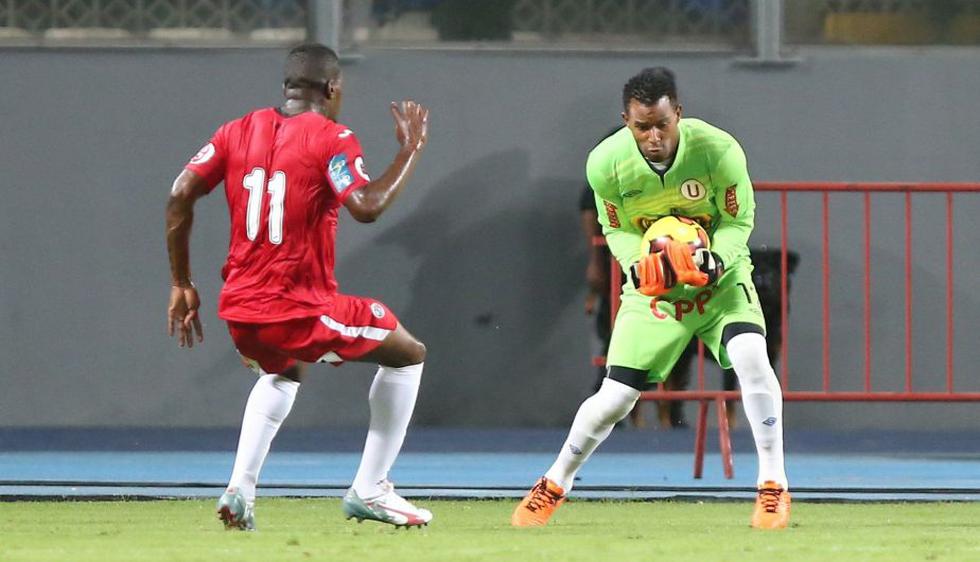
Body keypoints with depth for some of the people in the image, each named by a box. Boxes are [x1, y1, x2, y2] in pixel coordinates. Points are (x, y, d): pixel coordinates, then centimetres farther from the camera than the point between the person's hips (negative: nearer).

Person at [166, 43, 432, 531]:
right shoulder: (330, 139, -8)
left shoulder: (239, 131, 9)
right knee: (407, 354, 15)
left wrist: (181, 285, 9)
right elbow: (366, 207, -22)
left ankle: (240, 490, 16)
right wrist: (410, 151, -8)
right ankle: (369, 490, 12)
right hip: (300, 313, -6)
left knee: (280, 374, 38)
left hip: (238, 309, 6)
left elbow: (180, 194, 3)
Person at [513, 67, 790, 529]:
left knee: (750, 355, -28)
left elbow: (739, 220, -11)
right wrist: (639, 266, -25)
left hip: (719, 278, -1)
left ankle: (772, 486, -17)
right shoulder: (606, 163, -19)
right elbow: (616, 230, -4)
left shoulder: (718, 151, -24)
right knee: (616, 397, -2)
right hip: (652, 285, 1)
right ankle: (554, 485, 24)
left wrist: (715, 261, -31)